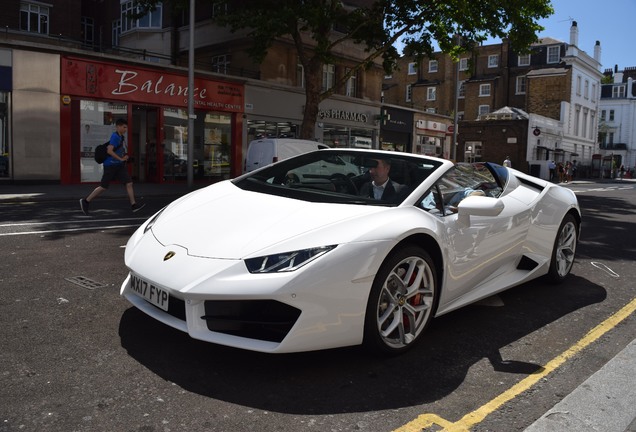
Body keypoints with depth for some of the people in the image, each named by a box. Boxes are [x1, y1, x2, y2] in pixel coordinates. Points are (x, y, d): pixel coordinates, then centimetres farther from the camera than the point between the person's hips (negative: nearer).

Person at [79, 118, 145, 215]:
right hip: (111, 165, -8)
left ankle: (134, 205, -2)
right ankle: (85, 201, 14)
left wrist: (124, 156, 10)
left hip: (119, 165, 8)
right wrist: (121, 159, -20)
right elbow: (109, 151, -25)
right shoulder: (115, 136, -15)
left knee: (129, 183, -2)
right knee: (103, 187, 0)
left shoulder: (121, 137, 12)